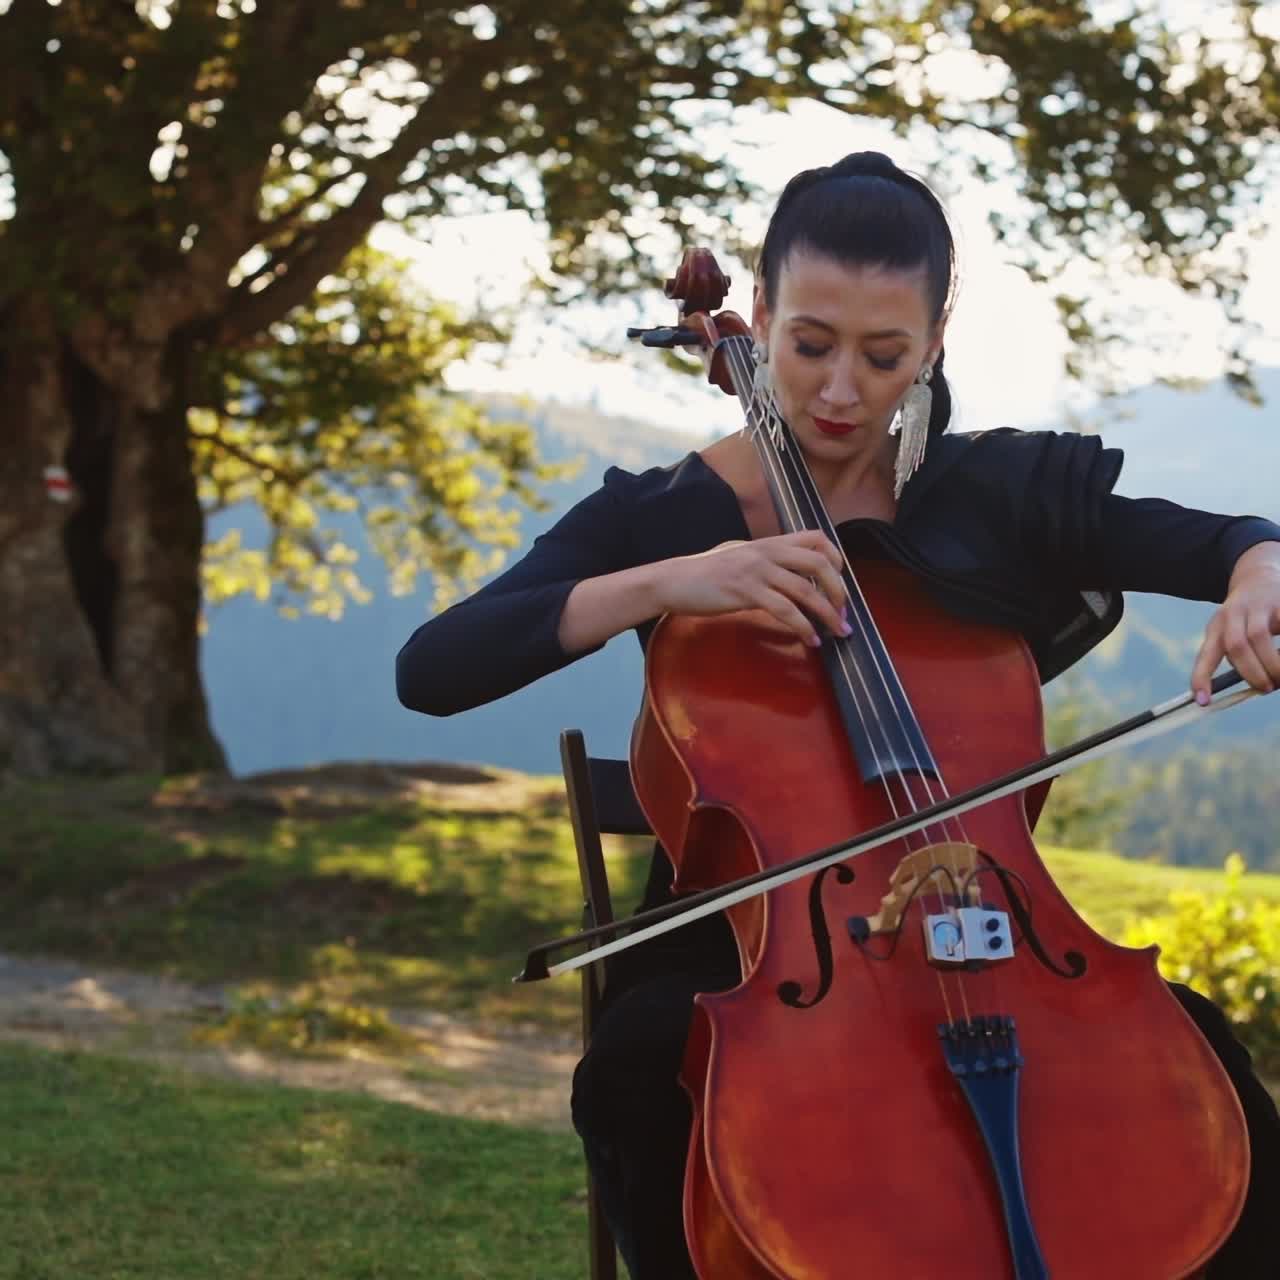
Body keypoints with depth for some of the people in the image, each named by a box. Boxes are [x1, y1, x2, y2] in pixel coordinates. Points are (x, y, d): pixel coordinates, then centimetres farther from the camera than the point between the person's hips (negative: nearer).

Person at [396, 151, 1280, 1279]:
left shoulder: (1001, 496, 7)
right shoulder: (663, 516, 1)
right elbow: (431, 670, -11)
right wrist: (660, 581, -23)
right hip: (735, 958, -1)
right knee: (644, 1063, -36)